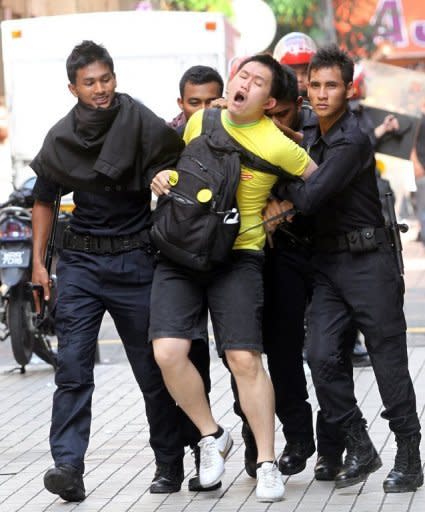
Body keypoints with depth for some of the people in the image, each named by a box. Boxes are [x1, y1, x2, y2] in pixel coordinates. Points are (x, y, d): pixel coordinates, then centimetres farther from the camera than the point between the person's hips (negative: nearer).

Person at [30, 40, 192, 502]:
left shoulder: (138, 122, -7)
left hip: (133, 260, -2)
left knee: (152, 371, 4)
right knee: (72, 367, -9)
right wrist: (38, 261, 10)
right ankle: (68, 468, -14)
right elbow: (44, 200, 15)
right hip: (80, 261, 2)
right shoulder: (60, 139, 4)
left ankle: (170, 463, 17)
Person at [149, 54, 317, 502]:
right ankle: (212, 437, 9)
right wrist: (163, 176, 5)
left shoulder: (277, 145, -9)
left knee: (245, 360, -8)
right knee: (168, 352, -12)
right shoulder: (200, 121, 6)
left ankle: (267, 463, 5)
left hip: (237, 257, -4)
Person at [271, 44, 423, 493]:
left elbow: (308, 198, -22)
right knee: (322, 355, -4)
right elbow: (298, 195, 20)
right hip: (327, 261, 7)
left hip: (367, 261, -7)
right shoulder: (310, 138, 9)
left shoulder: (352, 142, -16)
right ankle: (358, 447, 9)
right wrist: (283, 204, 0)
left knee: (388, 358, 0)